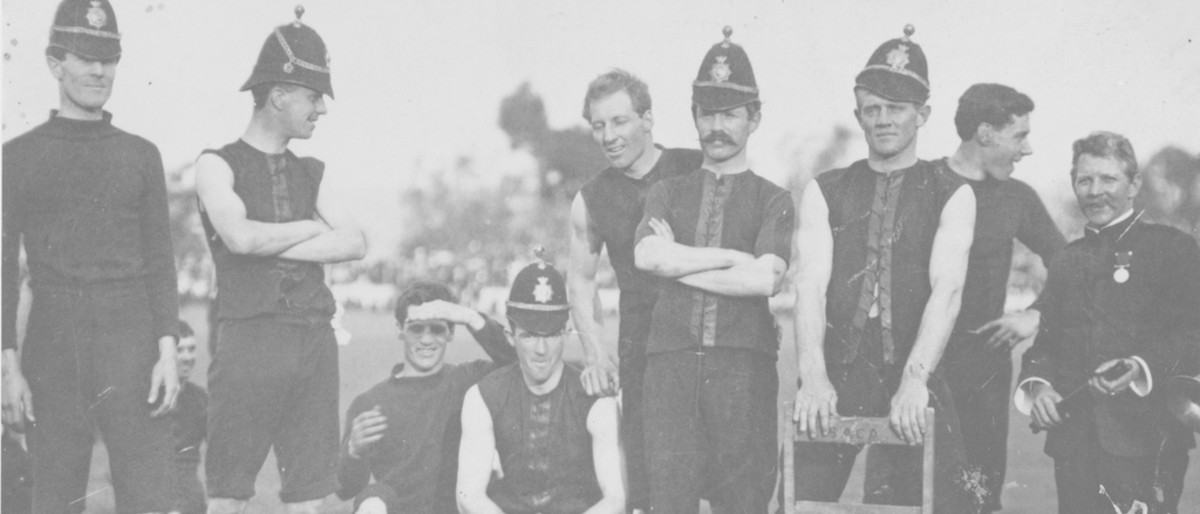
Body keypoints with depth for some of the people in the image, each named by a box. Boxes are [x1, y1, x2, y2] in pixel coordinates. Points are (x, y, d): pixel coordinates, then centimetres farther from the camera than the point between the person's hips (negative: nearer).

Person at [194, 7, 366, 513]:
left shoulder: (310, 173, 18)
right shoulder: (217, 165, 3)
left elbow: (354, 243, 4)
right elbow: (240, 237, -14)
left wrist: (274, 244, -6)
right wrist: (311, 228, 1)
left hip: (315, 339, 5)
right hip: (249, 334, -5)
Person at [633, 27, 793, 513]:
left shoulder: (773, 199, 12)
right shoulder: (668, 192, 19)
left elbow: (765, 280, -6)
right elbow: (647, 256, -2)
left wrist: (680, 264, 0)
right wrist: (736, 257, -2)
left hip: (743, 361, -1)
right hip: (672, 358, 2)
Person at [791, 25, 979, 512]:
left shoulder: (951, 194, 5)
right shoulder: (824, 192, 10)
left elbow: (946, 290, -9)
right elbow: (810, 286, -3)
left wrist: (915, 379, -24)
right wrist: (814, 376, -19)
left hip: (912, 382, -1)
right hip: (836, 378, 2)